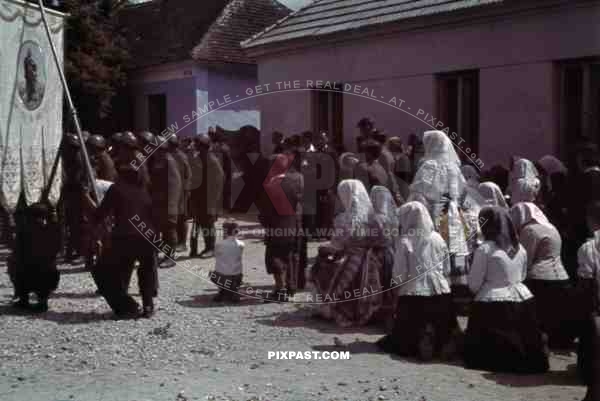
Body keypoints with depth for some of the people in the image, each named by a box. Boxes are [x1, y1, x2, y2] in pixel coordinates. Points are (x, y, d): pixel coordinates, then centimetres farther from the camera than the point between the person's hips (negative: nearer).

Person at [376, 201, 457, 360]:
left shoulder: (405, 241, -10)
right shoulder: (438, 238, 2)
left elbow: (399, 273, -8)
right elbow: (447, 269, 8)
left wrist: (396, 288, 11)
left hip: (413, 293, -3)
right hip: (440, 292, 3)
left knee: (406, 338, 11)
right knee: (441, 334, 15)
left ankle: (419, 342, -17)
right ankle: (440, 344, -15)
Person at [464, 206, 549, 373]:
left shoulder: (485, 248, -11)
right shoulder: (520, 248, 7)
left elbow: (474, 284, -7)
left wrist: (479, 291, 13)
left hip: (492, 303, -5)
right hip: (523, 300, 5)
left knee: (488, 350, 5)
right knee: (524, 346, 12)